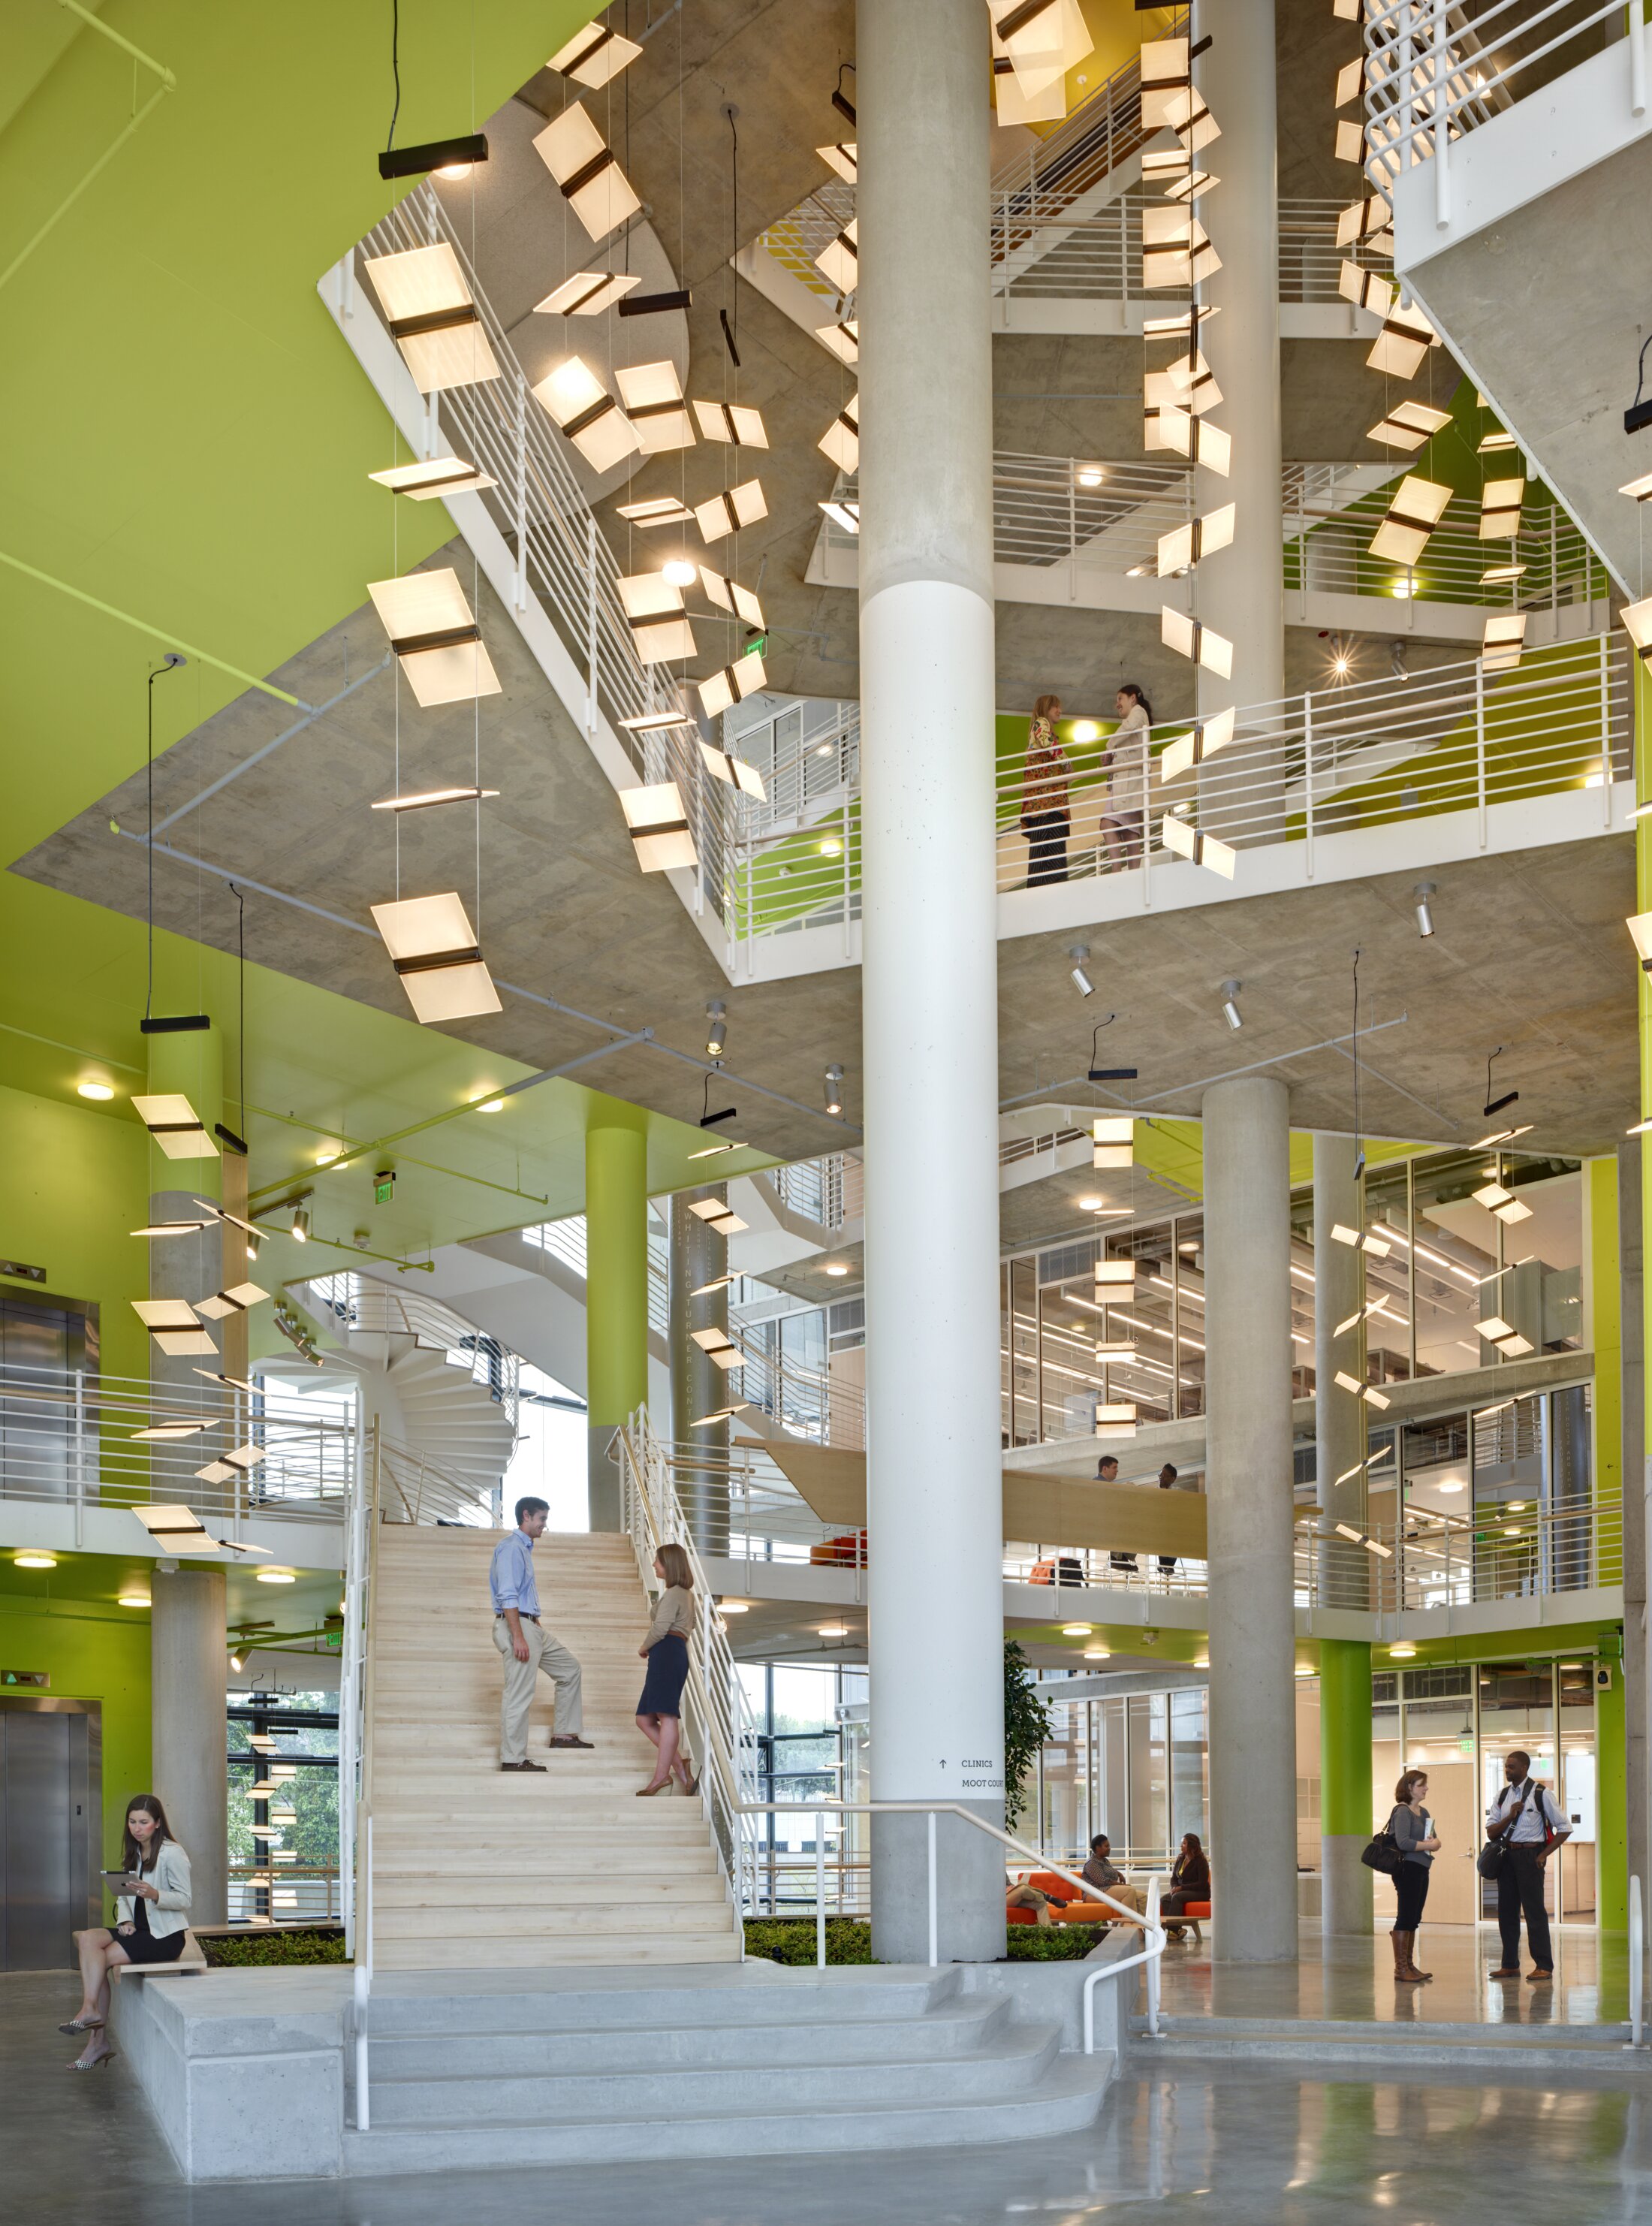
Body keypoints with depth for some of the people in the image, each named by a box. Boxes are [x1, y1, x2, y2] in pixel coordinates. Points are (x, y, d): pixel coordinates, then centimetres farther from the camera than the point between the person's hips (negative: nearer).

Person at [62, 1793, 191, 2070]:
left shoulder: (172, 1854, -10)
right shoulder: (133, 1854, 14)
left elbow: (184, 1900, -12)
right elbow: (123, 1894, 13)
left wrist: (155, 1895, -29)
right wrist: (125, 1920, -7)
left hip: (165, 1935, -7)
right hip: (138, 1929, 7)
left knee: (99, 1957, -22)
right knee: (87, 1939, -20)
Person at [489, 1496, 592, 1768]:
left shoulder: (524, 1548, 18)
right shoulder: (511, 1548, -13)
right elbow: (507, 1596, -21)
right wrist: (518, 1637, -25)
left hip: (531, 1628, 11)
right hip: (516, 1626, -11)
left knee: (570, 1669, 18)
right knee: (519, 1695, -8)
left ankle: (565, 1734, 21)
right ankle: (512, 1758, -4)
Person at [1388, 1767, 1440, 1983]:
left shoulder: (1423, 1812, 16)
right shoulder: (1402, 1811, -11)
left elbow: (1435, 1839, 16)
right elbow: (1403, 1842, -22)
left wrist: (1435, 1842, -7)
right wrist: (1428, 1845, -14)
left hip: (1422, 1870, 9)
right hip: (1407, 1869, -9)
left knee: (1413, 1920, 11)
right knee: (1405, 1918, -7)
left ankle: (1409, 1965, 17)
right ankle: (1400, 1968, -5)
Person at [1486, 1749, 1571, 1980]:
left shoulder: (1540, 1794, -6)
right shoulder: (1503, 1796, 11)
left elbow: (1565, 1827, -3)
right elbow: (1491, 1832, 8)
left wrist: (1544, 1854, -8)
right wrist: (1511, 1816, -9)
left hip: (1529, 1855, -6)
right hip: (1506, 1855, 6)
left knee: (1534, 1909, -5)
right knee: (1506, 1911, 8)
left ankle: (1544, 1966, 1)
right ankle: (1510, 1965, 16)